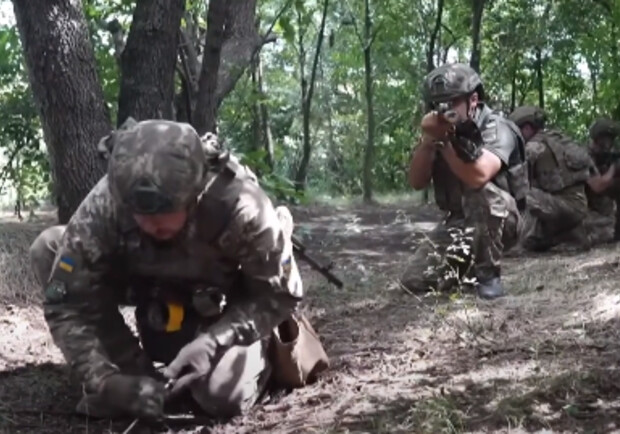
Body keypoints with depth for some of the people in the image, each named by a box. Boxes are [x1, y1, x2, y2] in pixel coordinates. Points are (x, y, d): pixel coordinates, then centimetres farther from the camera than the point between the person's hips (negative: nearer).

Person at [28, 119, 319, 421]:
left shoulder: (241, 209, -37)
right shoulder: (104, 206, -32)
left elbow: (279, 295, -23)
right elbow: (67, 302, -26)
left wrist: (212, 343, -36)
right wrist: (103, 379, -38)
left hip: (222, 304, -3)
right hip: (152, 290, 3)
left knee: (224, 397, -28)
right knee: (48, 248, -18)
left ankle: (256, 351, 9)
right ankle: (134, 373, -10)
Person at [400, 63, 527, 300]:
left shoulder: (496, 128, -17)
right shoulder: (440, 131, 2)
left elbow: (479, 176, -36)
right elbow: (417, 182, -6)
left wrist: (443, 140, -36)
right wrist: (427, 140, -20)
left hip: (501, 221, -5)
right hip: (457, 222, 6)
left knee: (481, 192, -38)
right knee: (415, 281, -10)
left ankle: (489, 273, -21)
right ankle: (471, 265, 18)